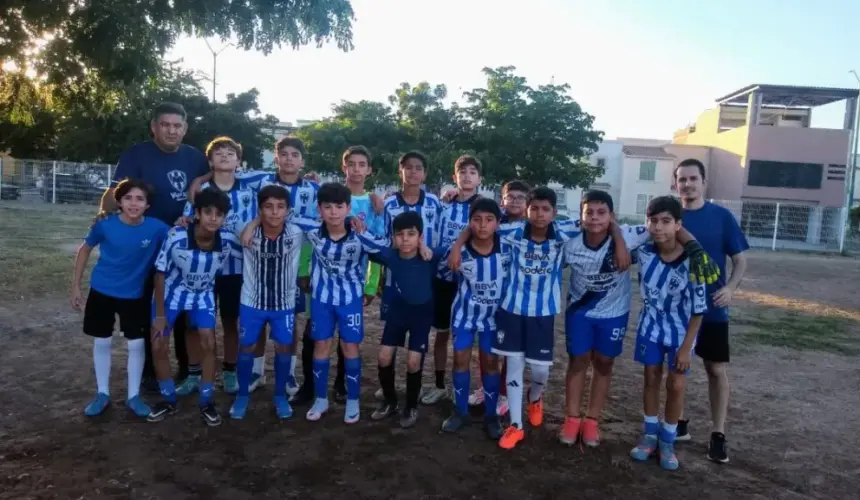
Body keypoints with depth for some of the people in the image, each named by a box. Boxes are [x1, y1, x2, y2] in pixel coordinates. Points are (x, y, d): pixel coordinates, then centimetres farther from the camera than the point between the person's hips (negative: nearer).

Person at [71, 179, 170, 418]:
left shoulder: (156, 228, -18)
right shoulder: (105, 224, -15)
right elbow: (84, 249, 0)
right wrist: (75, 286, 2)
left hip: (135, 295, 0)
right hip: (101, 291, 0)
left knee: (136, 344, 3)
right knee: (102, 342, 10)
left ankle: (133, 395, 20)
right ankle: (103, 394, 27)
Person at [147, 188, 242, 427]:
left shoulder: (227, 240, -27)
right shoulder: (176, 237, -31)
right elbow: (160, 274, -18)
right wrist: (160, 314, -13)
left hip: (203, 294, 1)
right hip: (172, 291, -1)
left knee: (209, 345, -6)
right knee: (158, 347, 0)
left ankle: (206, 402, 12)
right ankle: (168, 400, 21)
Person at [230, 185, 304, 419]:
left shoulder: (296, 234, -16)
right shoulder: (249, 233, -19)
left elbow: (293, 268, -1)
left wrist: (289, 293, 6)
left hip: (284, 303, 0)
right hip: (252, 301, 0)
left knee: (284, 348, 8)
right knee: (247, 347, 9)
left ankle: (280, 395, 27)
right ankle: (243, 395, 30)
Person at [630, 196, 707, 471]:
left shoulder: (692, 261, -25)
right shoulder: (644, 253, -17)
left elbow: (698, 309, -17)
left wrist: (686, 347, -15)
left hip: (681, 330, -2)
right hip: (650, 326, 3)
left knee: (676, 385, 4)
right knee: (651, 379, 12)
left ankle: (667, 441, 22)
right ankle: (650, 435, 27)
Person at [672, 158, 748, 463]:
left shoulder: (722, 217, -2)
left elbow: (740, 259, 0)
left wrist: (730, 287, -18)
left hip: (711, 309, -1)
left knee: (718, 370, 2)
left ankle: (718, 435, 14)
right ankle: (679, 423, 27)